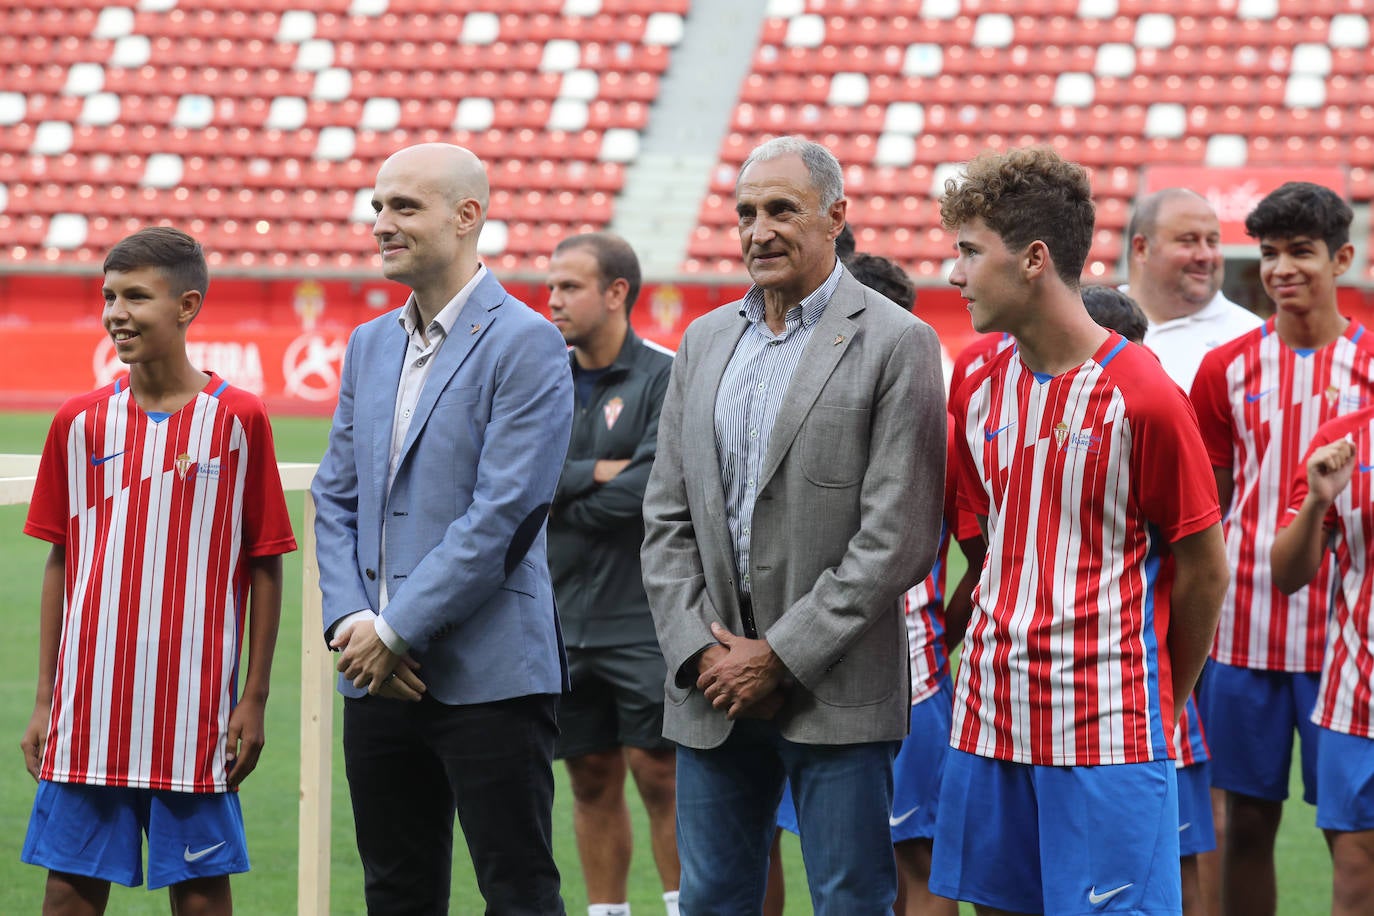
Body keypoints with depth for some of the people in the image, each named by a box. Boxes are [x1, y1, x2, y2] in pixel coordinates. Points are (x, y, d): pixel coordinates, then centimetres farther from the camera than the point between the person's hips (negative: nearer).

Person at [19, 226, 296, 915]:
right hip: (87, 710, 3)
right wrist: (44, 699, 8)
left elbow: (265, 568, 1)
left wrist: (254, 697, -1)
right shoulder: (80, 422, 6)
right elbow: (60, 565, 11)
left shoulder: (238, 419, -2)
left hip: (193, 714, -2)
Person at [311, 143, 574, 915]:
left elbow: (503, 512, -16)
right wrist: (350, 620, -3)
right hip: (379, 676, 7)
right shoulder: (371, 344, 15)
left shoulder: (525, 344, -9)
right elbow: (337, 498, 14)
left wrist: (396, 630, -15)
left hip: (489, 676, -7)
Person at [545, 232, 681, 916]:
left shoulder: (666, 378, -5)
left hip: (645, 621, -5)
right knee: (592, 781, 9)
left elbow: (654, 483, -16)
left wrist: (559, 501, -4)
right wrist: (596, 474, -12)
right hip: (564, 621, 5)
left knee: (660, 777, -4)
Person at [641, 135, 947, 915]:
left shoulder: (897, 344, -6)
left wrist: (781, 657, -13)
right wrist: (700, 651, -3)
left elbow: (898, 536, -12)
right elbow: (668, 519, 12)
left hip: (834, 688, -5)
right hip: (714, 682, 5)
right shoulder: (705, 341, 13)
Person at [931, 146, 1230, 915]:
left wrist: (1160, 700, 6)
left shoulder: (1143, 396, -11)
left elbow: (1203, 571, -3)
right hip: (991, 715, 6)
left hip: (1108, 733, -6)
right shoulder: (981, 391, 8)